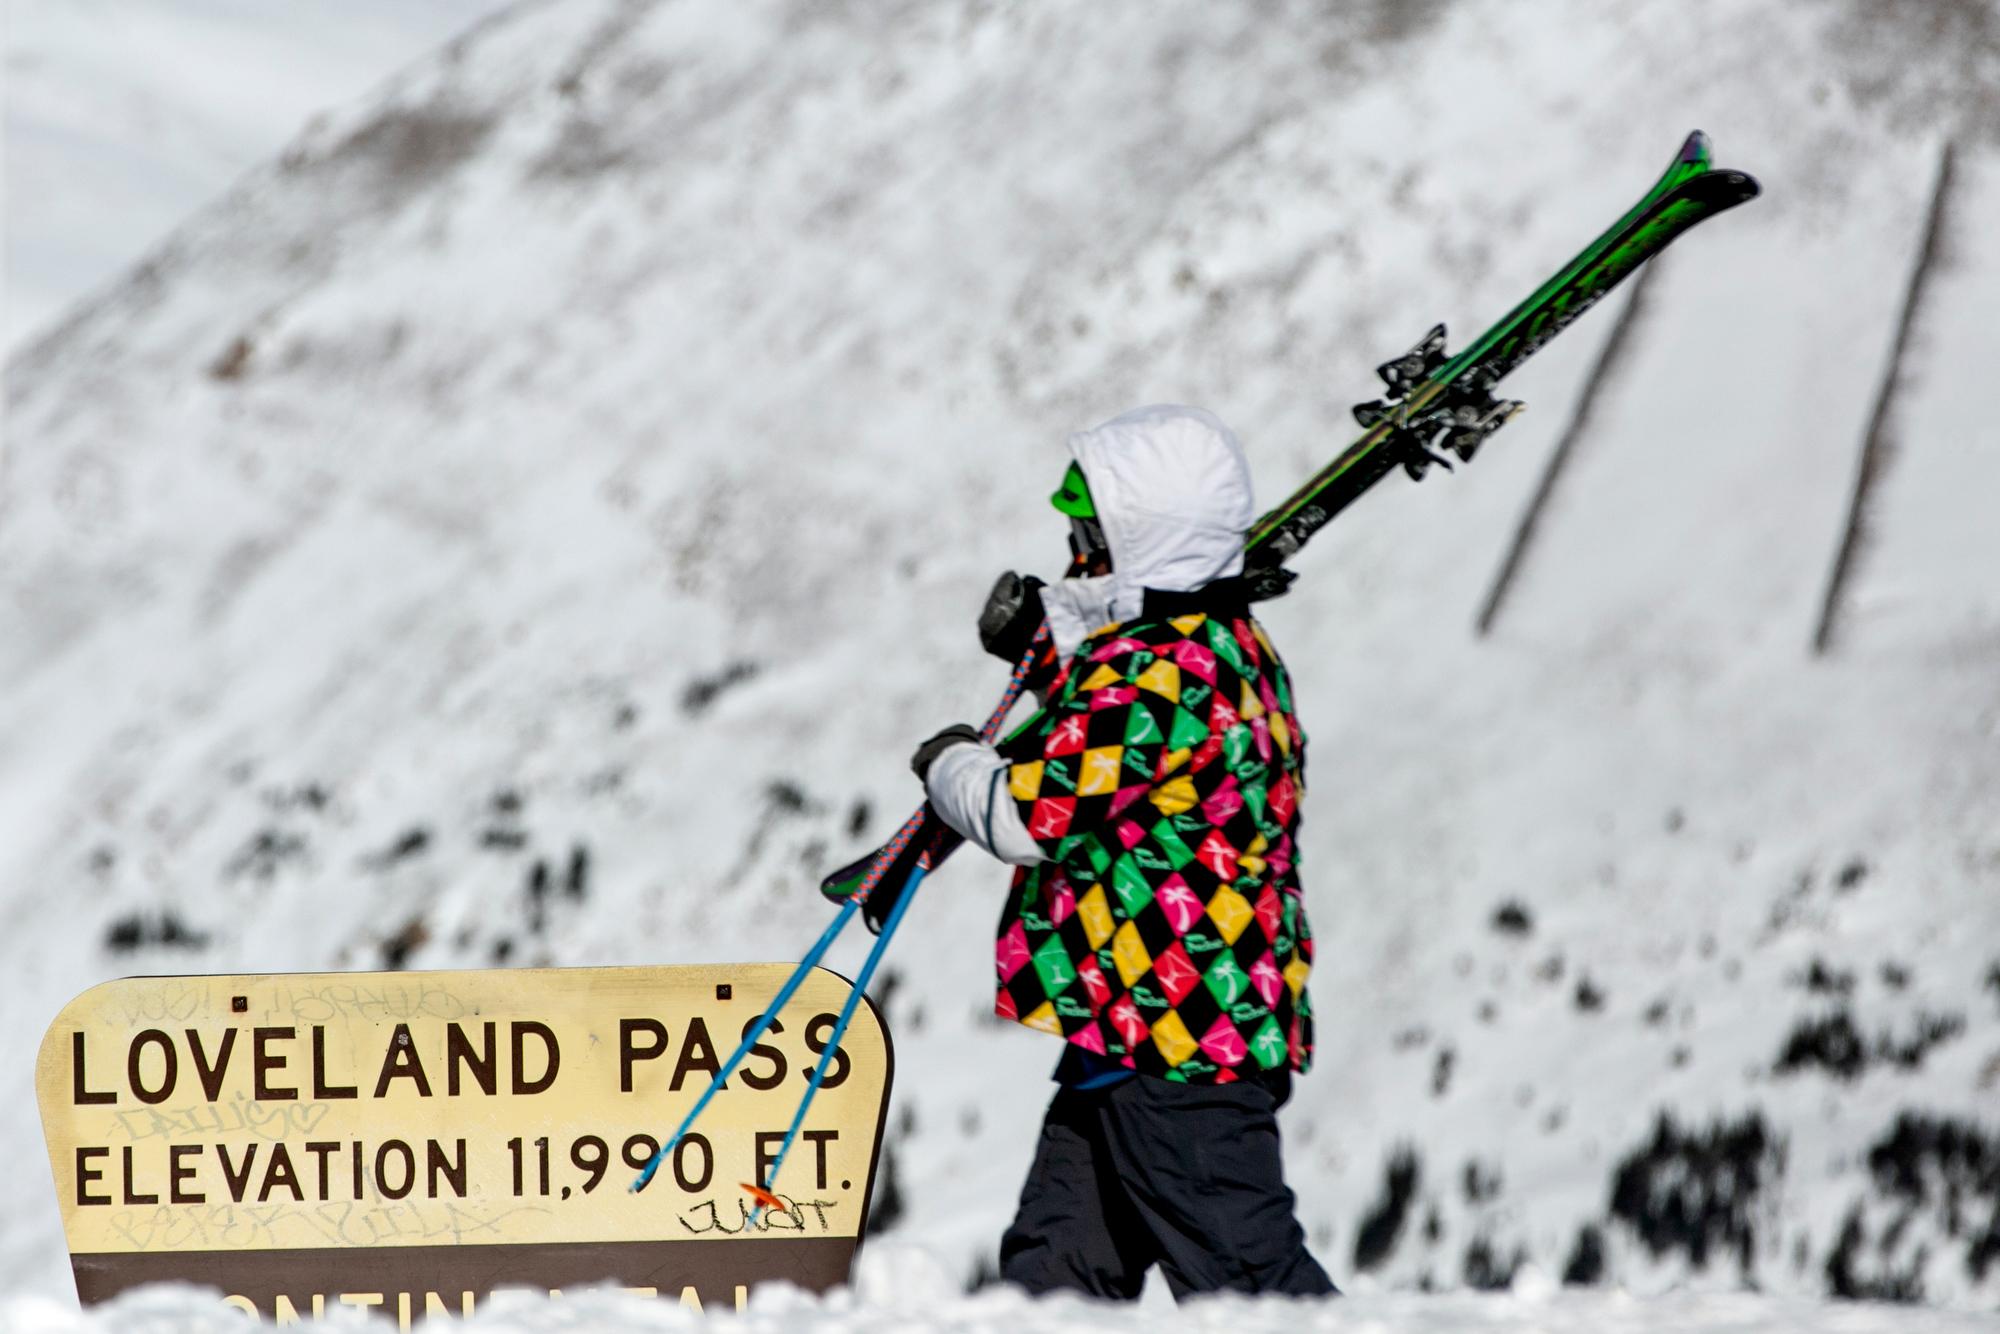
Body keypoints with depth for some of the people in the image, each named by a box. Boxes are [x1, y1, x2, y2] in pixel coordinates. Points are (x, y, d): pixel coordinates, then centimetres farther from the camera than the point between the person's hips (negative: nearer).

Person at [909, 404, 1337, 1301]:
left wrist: (952, 767, 2)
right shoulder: (1234, 645, 12)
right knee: (1056, 1262, 15)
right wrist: (1052, 633, 13)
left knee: (1243, 1272, -9)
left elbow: (1031, 818, -20)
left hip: (1176, 1042, -11)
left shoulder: (1153, 673, -20)